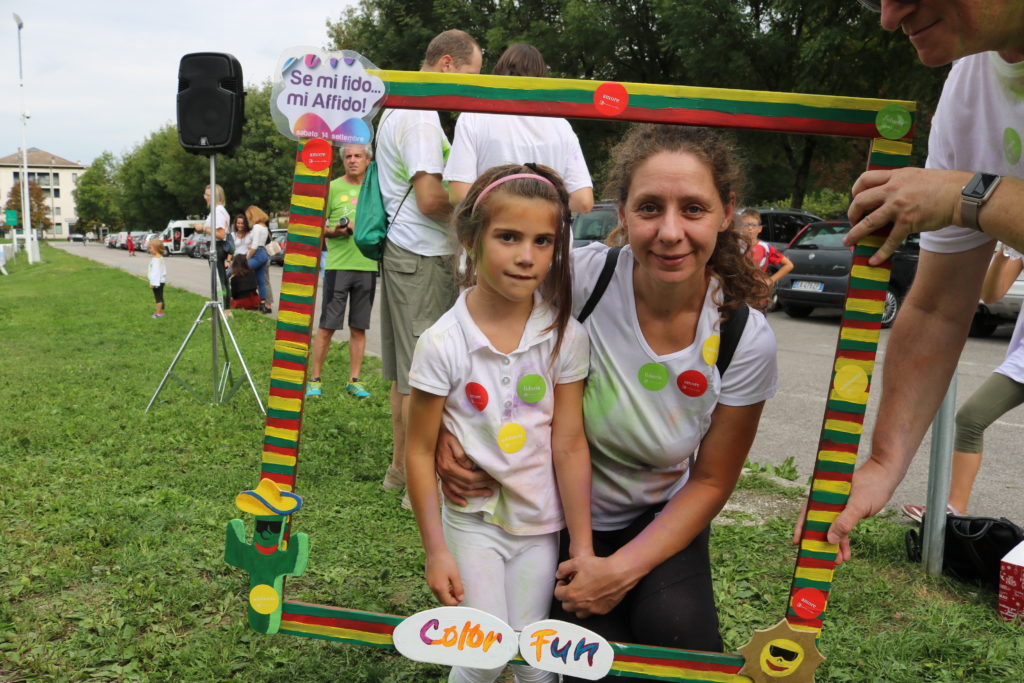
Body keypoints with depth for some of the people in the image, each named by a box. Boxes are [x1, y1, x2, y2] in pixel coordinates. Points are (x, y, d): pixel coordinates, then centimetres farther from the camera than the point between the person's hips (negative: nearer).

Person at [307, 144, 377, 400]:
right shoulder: (332, 188, 3)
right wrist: (333, 231, -15)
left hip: (368, 266, 3)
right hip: (338, 264, -3)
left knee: (359, 328, 7)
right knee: (327, 326, -2)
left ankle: (354, 380, 15)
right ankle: (315, 379, 7)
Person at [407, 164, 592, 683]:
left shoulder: (565, 335, -10)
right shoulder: (443, 343, -15)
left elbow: (569, 446, -7)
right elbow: (419, 451, -8)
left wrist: (582, 547, -4)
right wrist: (435, 551, -7)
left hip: (541, 523, 2)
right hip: (473, 520, -1)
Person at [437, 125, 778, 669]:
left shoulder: (748, 340, -17)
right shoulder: (580, 276, -24)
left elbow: (710, 481, -6)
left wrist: (625, 569, -17)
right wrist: (444, 431, -22)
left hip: (657, 516, 1)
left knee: (676, 629, -24)